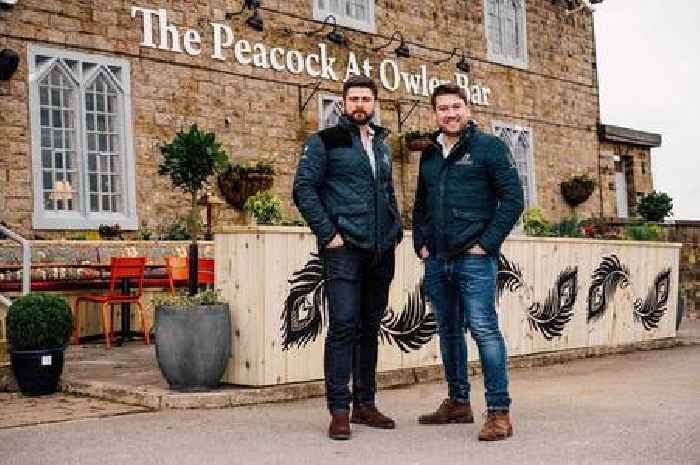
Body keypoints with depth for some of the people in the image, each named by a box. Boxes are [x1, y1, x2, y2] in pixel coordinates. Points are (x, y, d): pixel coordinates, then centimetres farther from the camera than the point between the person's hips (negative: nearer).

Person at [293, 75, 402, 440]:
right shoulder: (325, 141, 0)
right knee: (343, 326, -9)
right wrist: (328, 233, -14)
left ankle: (364, 404, 19)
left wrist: (396, 230, 13)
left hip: (381, 252, 6)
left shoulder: (381, 146, 19)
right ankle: (339, 410, -3)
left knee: (369, 328, 10)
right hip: (344, 249, -6)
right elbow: (303, 189, -8)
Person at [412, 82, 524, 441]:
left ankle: (499, 411, -5)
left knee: (484, 330, -10)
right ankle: (458, 403, 24)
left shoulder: (489, 147, -1)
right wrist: (421, 243, 11)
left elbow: (512, 199, -7)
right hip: (437, 261, 7)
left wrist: (487, 243, -12)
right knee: (449, 332, 13)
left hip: (474, 259, -6)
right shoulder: (429, 155, 16)